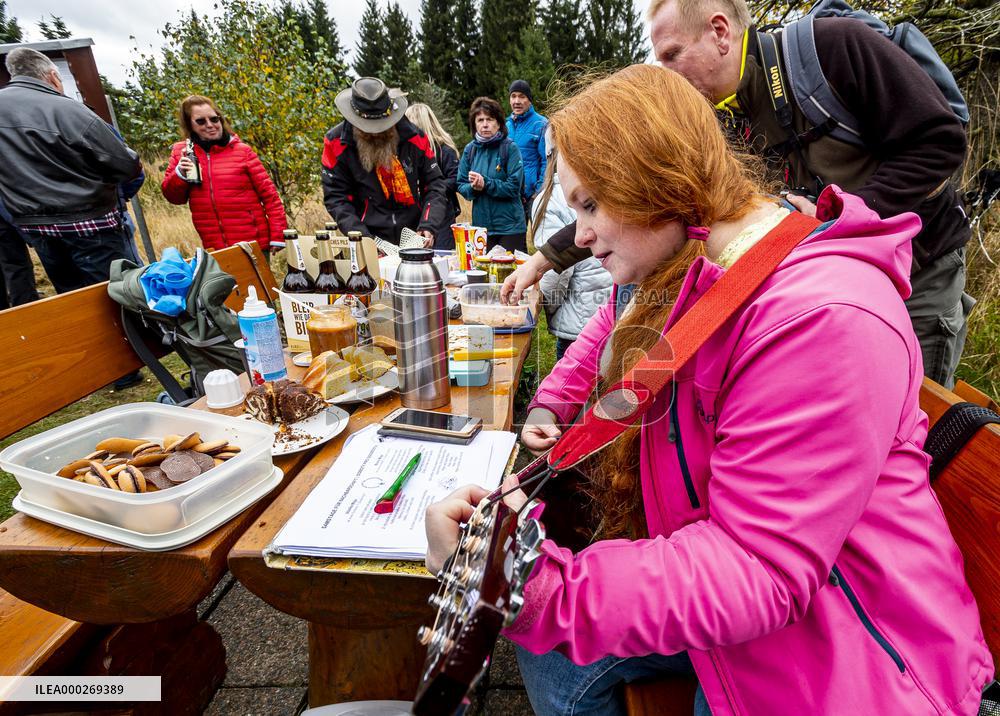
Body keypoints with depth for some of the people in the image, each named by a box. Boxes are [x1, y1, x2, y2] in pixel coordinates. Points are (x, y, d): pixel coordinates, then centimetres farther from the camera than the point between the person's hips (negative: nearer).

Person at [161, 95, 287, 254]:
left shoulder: (241, 150, 0)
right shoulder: (181, 152, 8)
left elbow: (269, 194, -2)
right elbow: (173, 197, 12)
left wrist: (278, 235, -9)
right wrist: (179, 174, -9)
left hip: (254, 244, -2)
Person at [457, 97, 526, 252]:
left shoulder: (510, 148, -7)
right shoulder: (470, 149, 5)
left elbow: (514, 187, -12)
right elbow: (461, 185, 7)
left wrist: (485, 183, -19)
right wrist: (473, 187, -14)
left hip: (510, 227, -4)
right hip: (480, 226, 4)